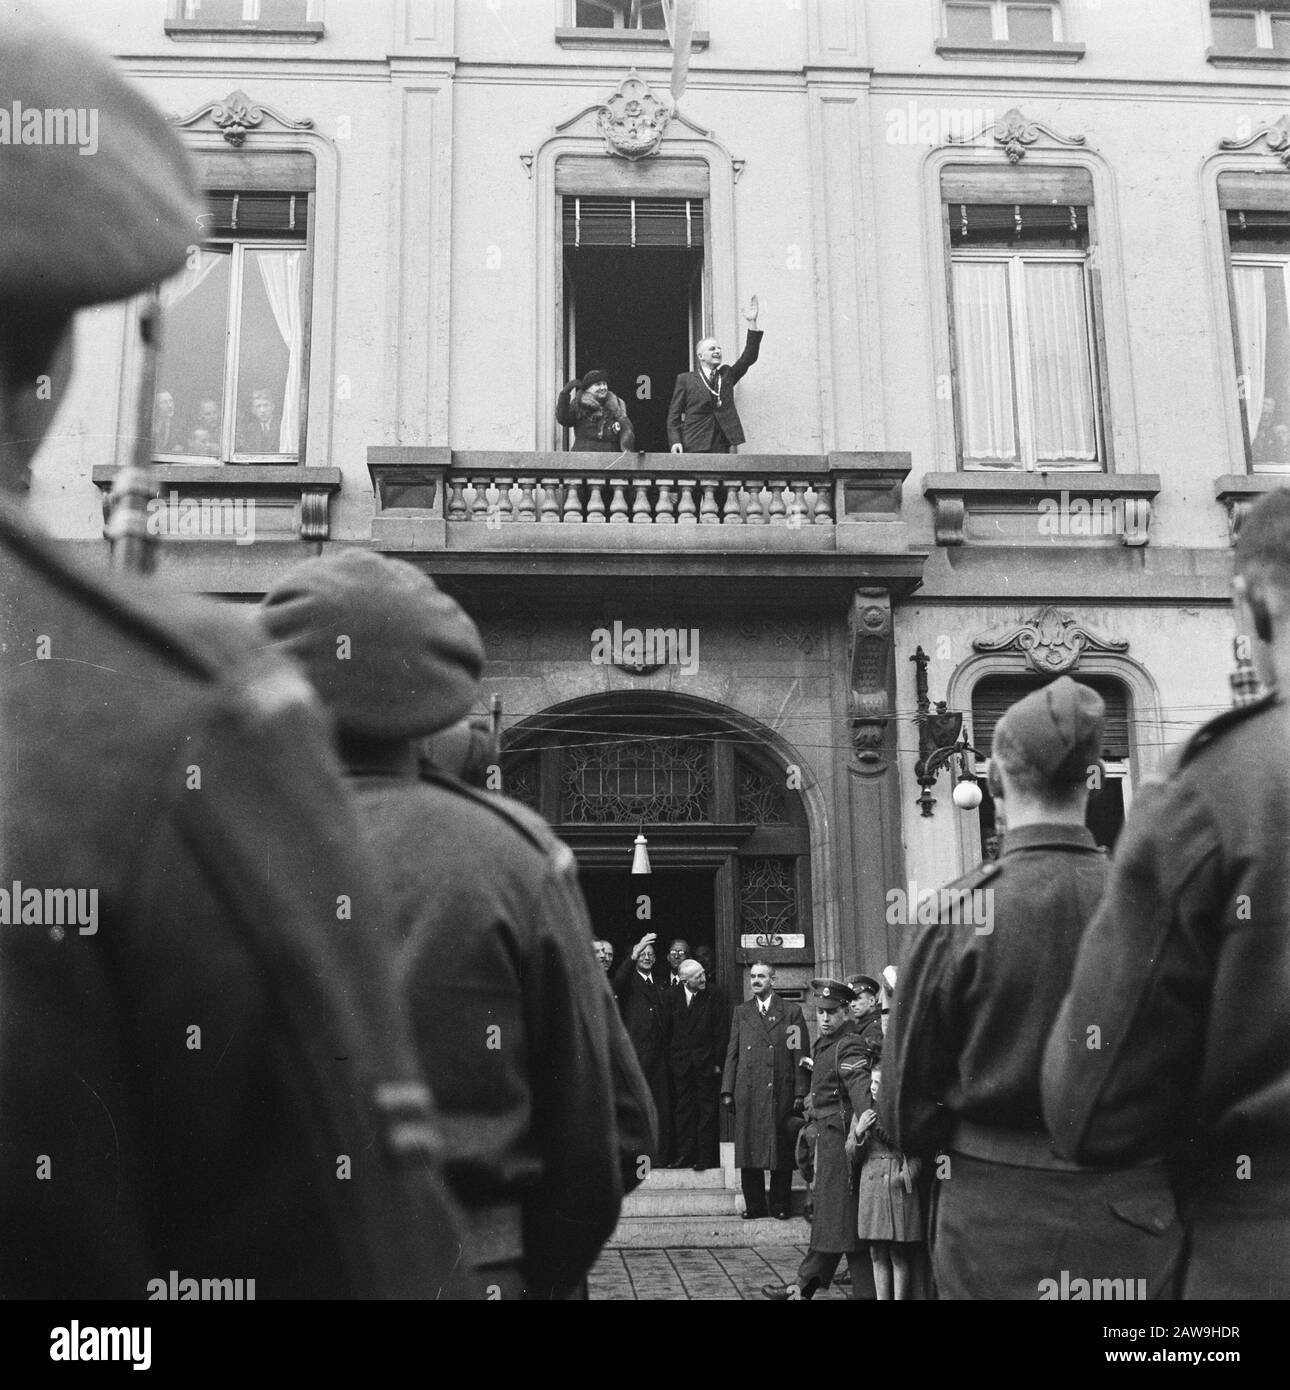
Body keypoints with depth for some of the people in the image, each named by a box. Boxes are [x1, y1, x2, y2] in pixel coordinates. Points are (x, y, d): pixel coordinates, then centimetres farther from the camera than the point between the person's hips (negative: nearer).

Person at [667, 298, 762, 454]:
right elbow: (674, 414, 6)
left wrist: (752, 323, -1)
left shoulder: (727, 375, 18)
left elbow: (749, 357, 7)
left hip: (723, 447, 3)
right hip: (695, 448, -3)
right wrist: (675, 441, -9)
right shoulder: (685, 380, 9)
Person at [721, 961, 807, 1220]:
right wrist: (727, 1091, 2)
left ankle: (780, 1206, 13)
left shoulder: (791, 1013, 5)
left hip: (780, 1092, -2)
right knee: (748, 1150, 2)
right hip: (747, 1092, 2)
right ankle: (754, 1205, 11)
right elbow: (732, 1054, 11)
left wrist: (800, 1093, -6)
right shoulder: (741, 1013, 13)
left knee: (781, 1150, 2)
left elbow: (800, 1055, 1)